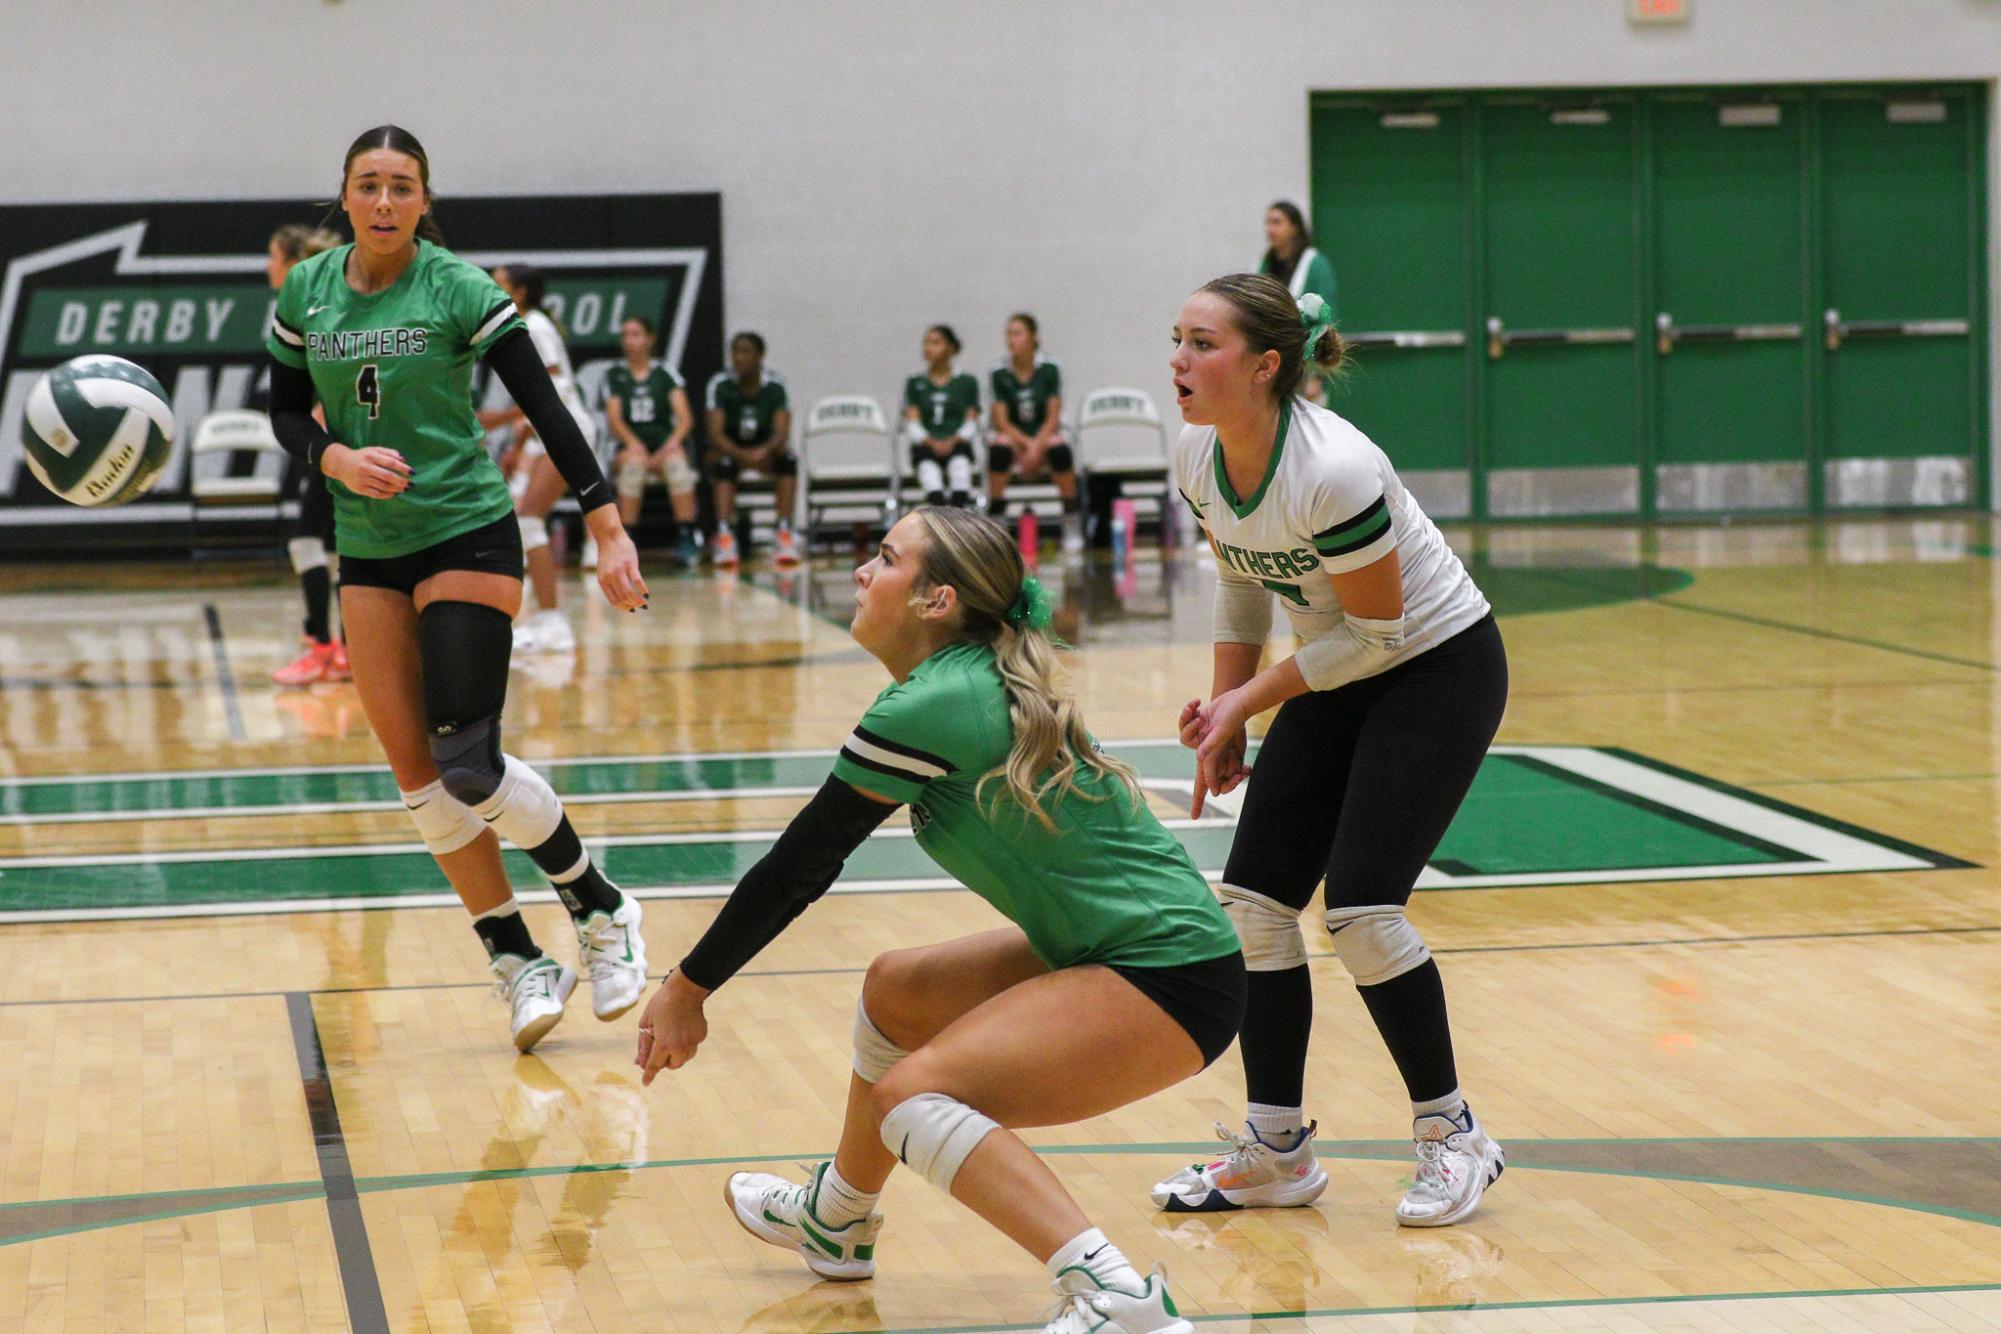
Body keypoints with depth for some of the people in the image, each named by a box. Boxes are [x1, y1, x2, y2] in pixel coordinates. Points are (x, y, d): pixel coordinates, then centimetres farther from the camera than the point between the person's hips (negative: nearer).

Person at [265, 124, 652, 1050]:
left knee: (468, 768, -14)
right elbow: (286, 411, 11)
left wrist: (610, 532, -18)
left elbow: (547, 411, -12)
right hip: (367, 549, 5)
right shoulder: (306, 293, 3)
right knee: (417, 776, -1)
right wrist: (336, 458, -12)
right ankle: (518, 961, 8)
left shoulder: (461, 291, -10)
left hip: (467, 535, -5)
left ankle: (601, 910, 8)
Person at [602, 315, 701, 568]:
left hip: (664, 441, 0)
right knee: (633, 462, -36)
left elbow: (685, 416, 1)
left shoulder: (665, 372, 10)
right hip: (631, 444, 0)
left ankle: (687, 537, -36)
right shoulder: (614, 376, 11)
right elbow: (614, 418, -1)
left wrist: (673, 442, -19)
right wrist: (633, 443, -20)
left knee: (676, 461, -35)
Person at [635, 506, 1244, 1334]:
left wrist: (688, 987, 0)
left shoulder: (927, 707, -16)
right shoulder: (983, 683, 10)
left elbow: (799, 867, -10)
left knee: (914, 1093, -21)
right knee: (895, 988, 22)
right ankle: (837, 1220, 42)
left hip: (1169, 979, -10)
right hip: (1114, 948, 10)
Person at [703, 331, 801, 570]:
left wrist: (764, 451, -43)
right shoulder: (720, 384, -14)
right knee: (724, 462, -35)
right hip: (730, 449, -1)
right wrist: (742, 455, -42)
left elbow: (782, 432, -20)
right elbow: (715, 433, -23)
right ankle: (724, 536, -46)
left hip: (764, 450, 1)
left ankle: (784, 534, -32)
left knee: (788, 459, -29)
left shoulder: (775, 386, -11)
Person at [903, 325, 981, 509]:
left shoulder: (967, 382, 17)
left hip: (957, 444, 0)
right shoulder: (915, 383, 19)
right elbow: (912, 424, 9)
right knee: (928, 466, -36)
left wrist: (953, 441, -11)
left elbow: (972, 423, 10)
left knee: (960, 463, -37)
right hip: (925, 446, 0)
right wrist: (931, 442, -12)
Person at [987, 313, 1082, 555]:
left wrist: (1037, 446, -22)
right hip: (1012, 437, 0)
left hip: (1044, 436, 0)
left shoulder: (1049, 369, -5)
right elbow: (1002, 421, -7)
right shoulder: (999, 373, -4)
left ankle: (1072, 531, -24)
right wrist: (1026, 443, -21)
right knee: (1000, 448, -35)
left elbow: (1053, 418, -7)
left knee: (1060, 449, -35)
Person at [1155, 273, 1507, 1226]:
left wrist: (1249, 698, -17)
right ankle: (1277, 1152, 12)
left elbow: (1378, 630, -22)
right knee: (1252, 902, 1)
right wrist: (1226, 709, 3)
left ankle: (1452, 1137, 4)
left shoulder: (1332, 471, -32)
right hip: (1337, 676, 8)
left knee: (1360, 909, -16)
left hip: (1441, 670, -8)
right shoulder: (1197, 458, -9)